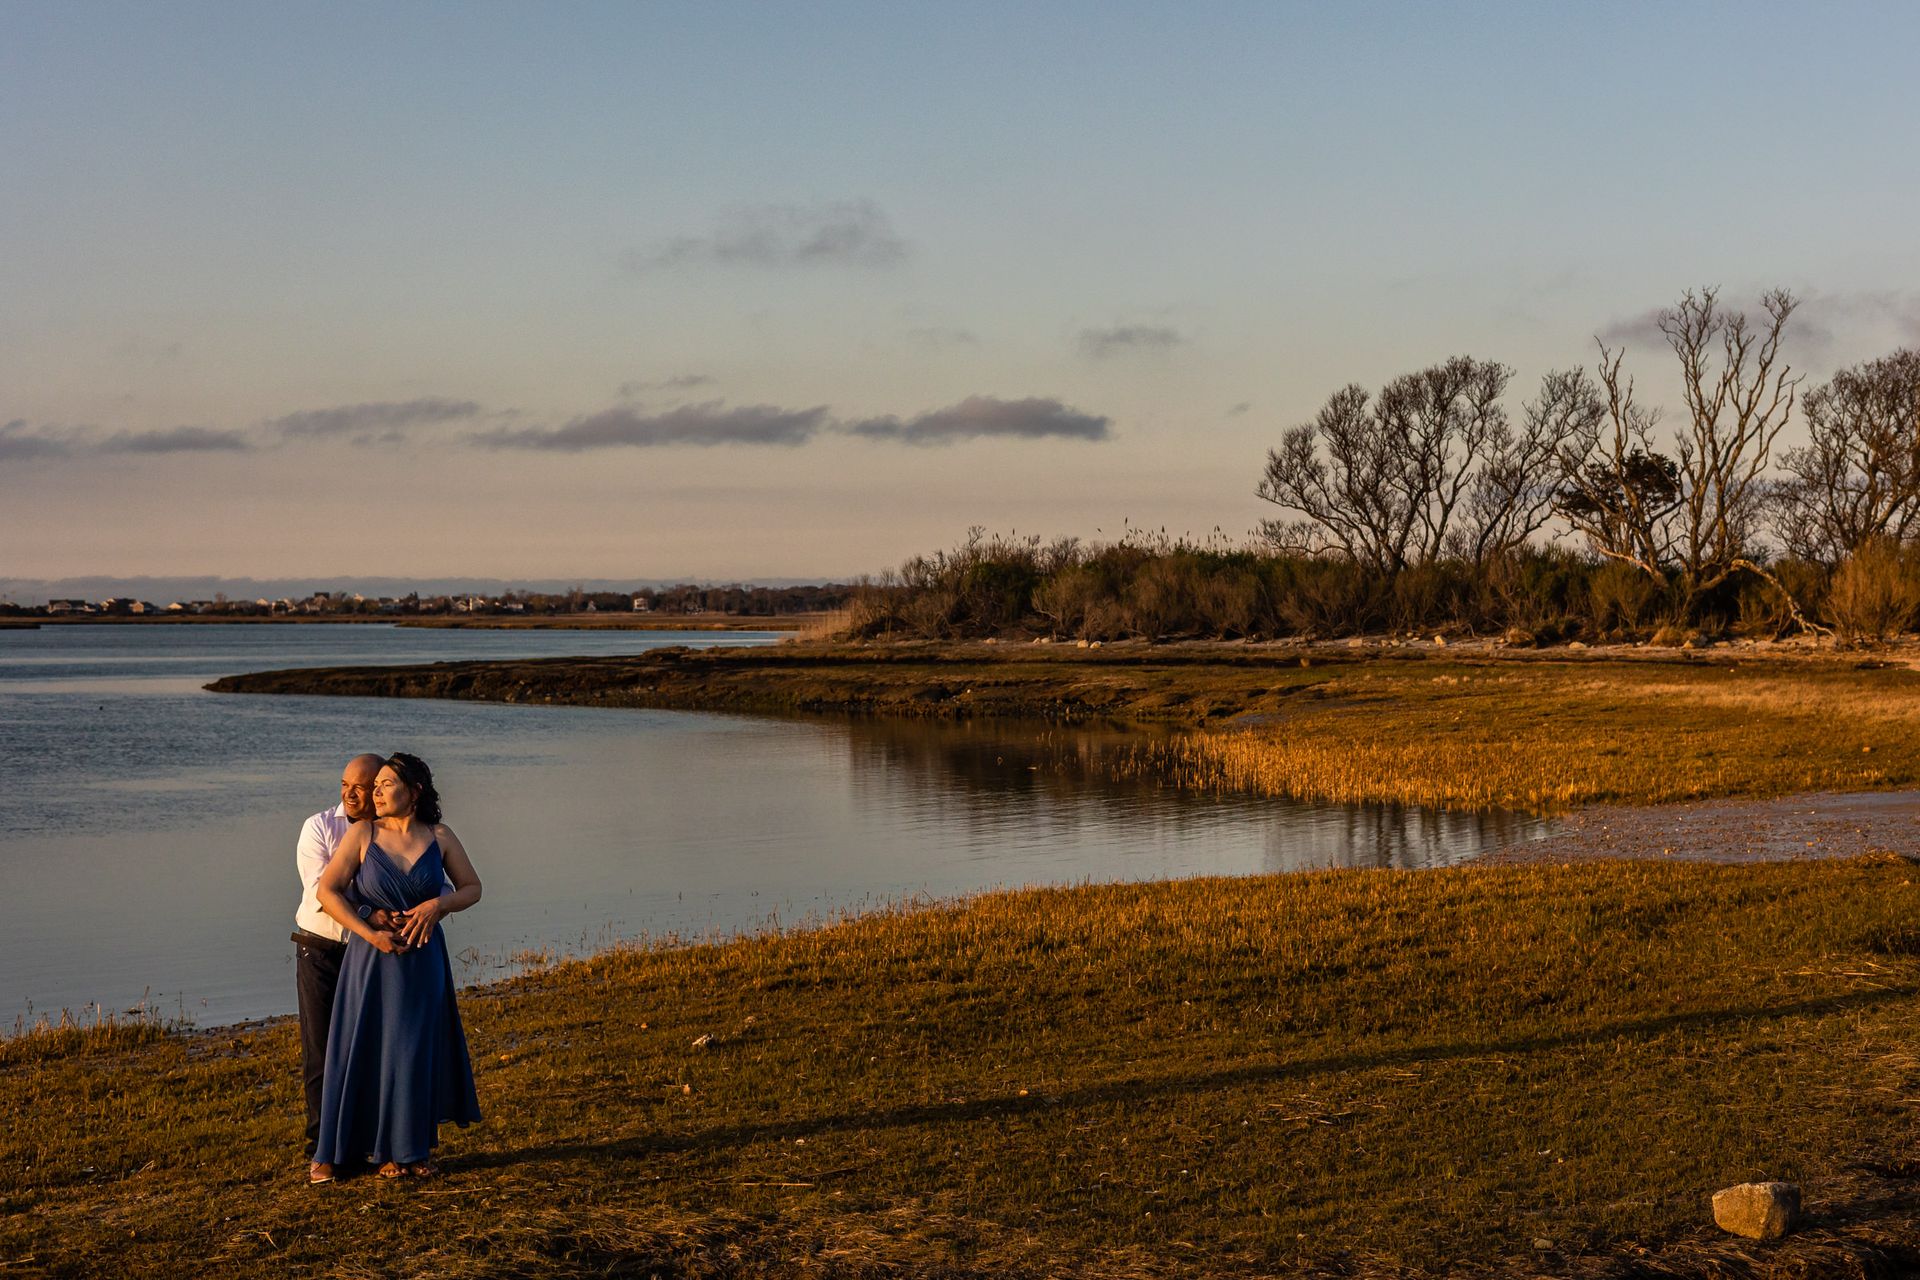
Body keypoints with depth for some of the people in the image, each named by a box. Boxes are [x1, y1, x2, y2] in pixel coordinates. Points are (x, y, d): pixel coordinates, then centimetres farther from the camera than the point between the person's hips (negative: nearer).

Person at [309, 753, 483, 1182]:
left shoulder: (439, 837, 0)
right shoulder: (362, 833, -4)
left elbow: (472, 888, 7)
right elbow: (327, 890, -9)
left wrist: (438, 904, -13)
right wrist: (370, 934, -16)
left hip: (423, 958, 2)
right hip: (371, 957, -1)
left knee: (418, 1052, 7)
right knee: (361, 1050, 2)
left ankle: (410, 1147, 21)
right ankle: (335, 1150, 13)